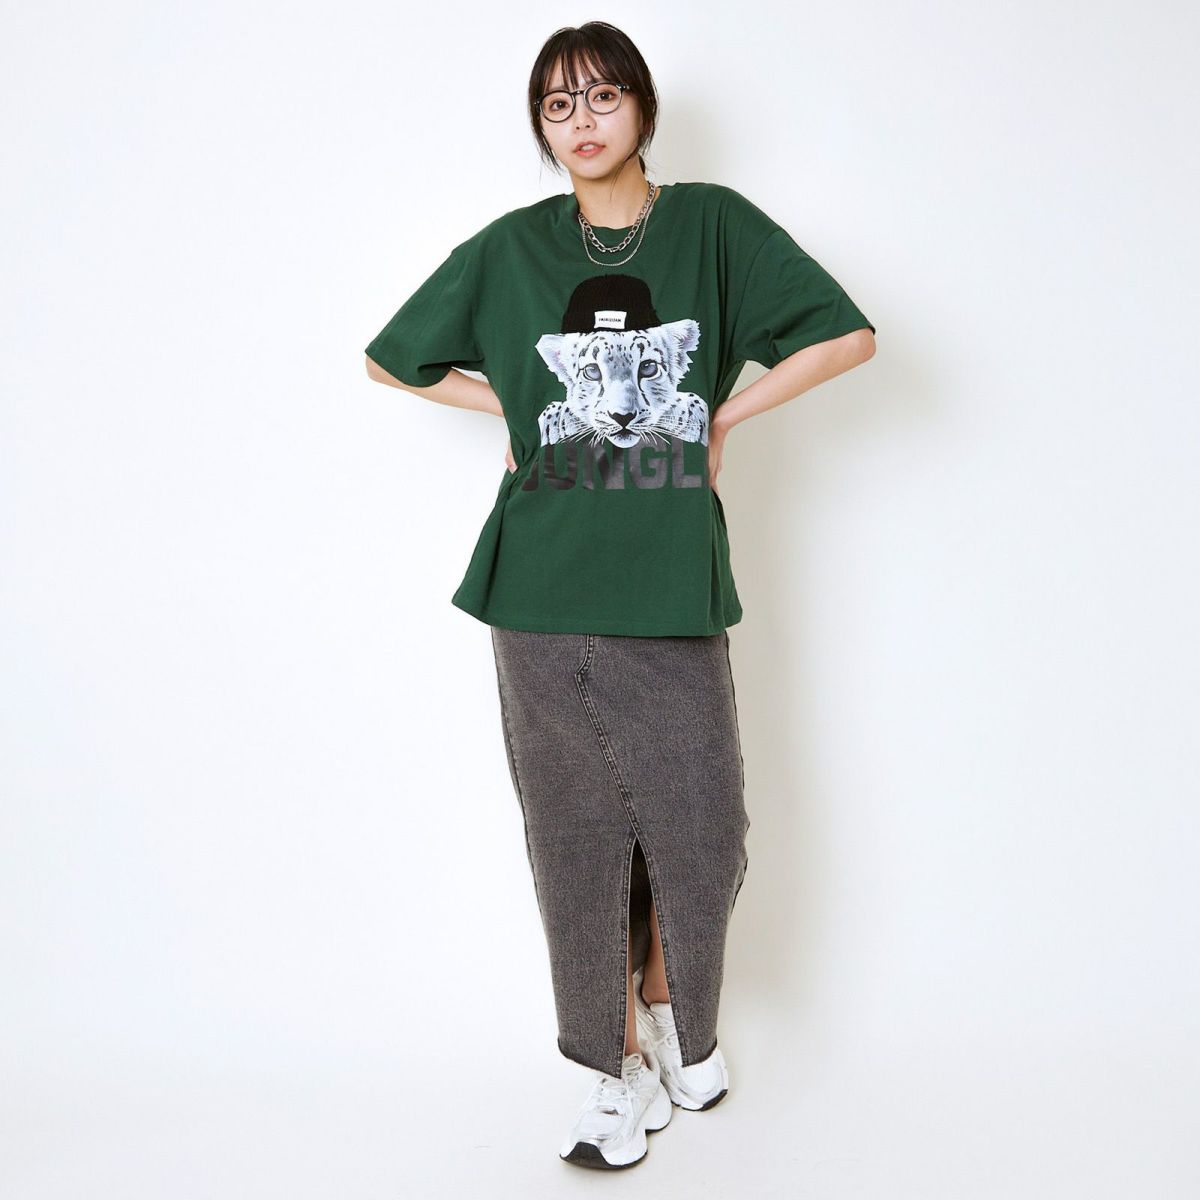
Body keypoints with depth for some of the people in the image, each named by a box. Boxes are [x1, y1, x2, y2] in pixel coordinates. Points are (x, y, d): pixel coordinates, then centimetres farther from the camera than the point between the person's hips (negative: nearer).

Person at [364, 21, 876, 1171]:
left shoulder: (713, 223, 5)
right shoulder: (510, 249, 7)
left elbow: (848, 335, 4)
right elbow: (389, 357, 18)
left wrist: (724, 414, 1)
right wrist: (514, 406, 7)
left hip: (672, 584, 0)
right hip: (543, 596, 1)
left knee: (695, 824, 2)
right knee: (578, 835, 5)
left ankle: (674, 1008, 33)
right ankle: (623, 1066, 23)